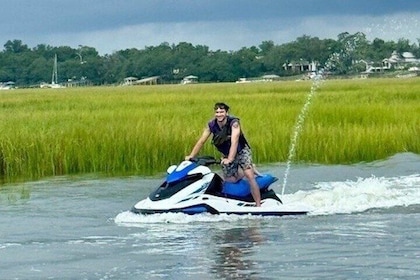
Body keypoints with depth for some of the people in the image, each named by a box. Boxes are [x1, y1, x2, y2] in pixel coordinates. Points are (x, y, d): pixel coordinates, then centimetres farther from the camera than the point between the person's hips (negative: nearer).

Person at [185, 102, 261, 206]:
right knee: (229, 180, -2)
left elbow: (234, 141, -37)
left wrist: (230, 159, -49)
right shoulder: (211, 125, -12)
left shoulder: (234, 122, -26)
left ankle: (258, 205, -21)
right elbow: (201, 141, -9)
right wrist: (191, 156, -19)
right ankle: (250, 168, 26)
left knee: (249, 176, -23)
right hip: (227, 154, 5)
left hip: (241, 151, -5)